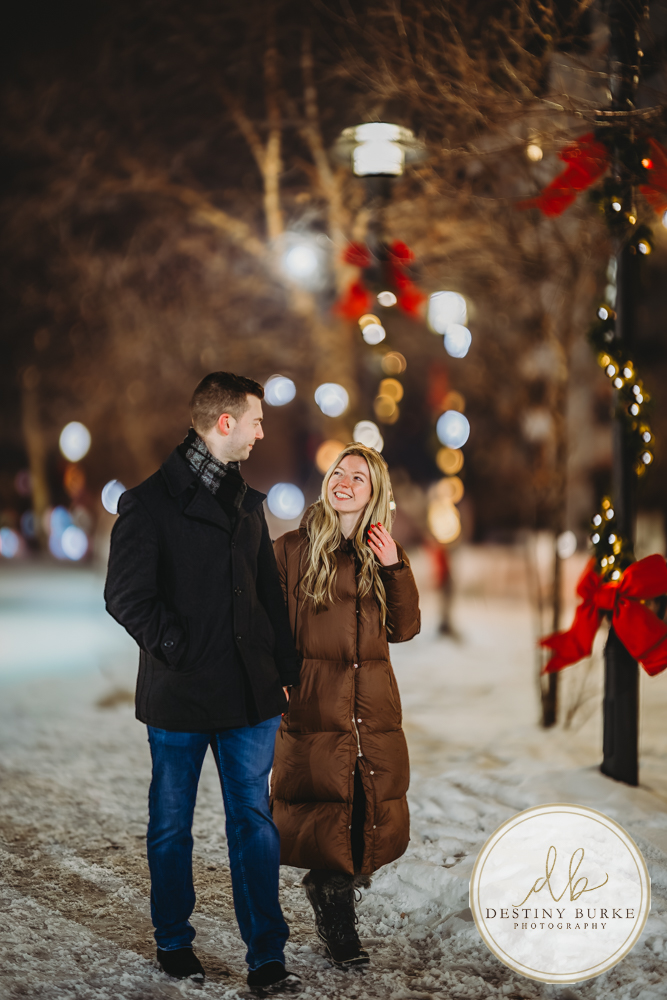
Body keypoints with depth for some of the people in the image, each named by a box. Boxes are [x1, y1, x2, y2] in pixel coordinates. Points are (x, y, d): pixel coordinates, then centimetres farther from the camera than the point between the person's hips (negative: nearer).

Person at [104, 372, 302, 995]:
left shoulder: (247, 503, 14)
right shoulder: (150, 503, -6)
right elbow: (125, 595, -12)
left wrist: (284, 674, 14)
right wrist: (177, 647, -14)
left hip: (250, 695, 5)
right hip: (180, 698, -4)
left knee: (254, 824, 5)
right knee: (171, 826, 11)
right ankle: (173, 943, 28)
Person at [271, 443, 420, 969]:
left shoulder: (384, 553, 12)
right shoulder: (294, 548, 2)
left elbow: (406, 628, 4)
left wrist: (395, 568, -5)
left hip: (374, 704, 4)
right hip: (314, 703, -3)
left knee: (374, 814, 3)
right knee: (327, 805, -2)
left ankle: (329, 884, 30)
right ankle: (338, 922, 16)